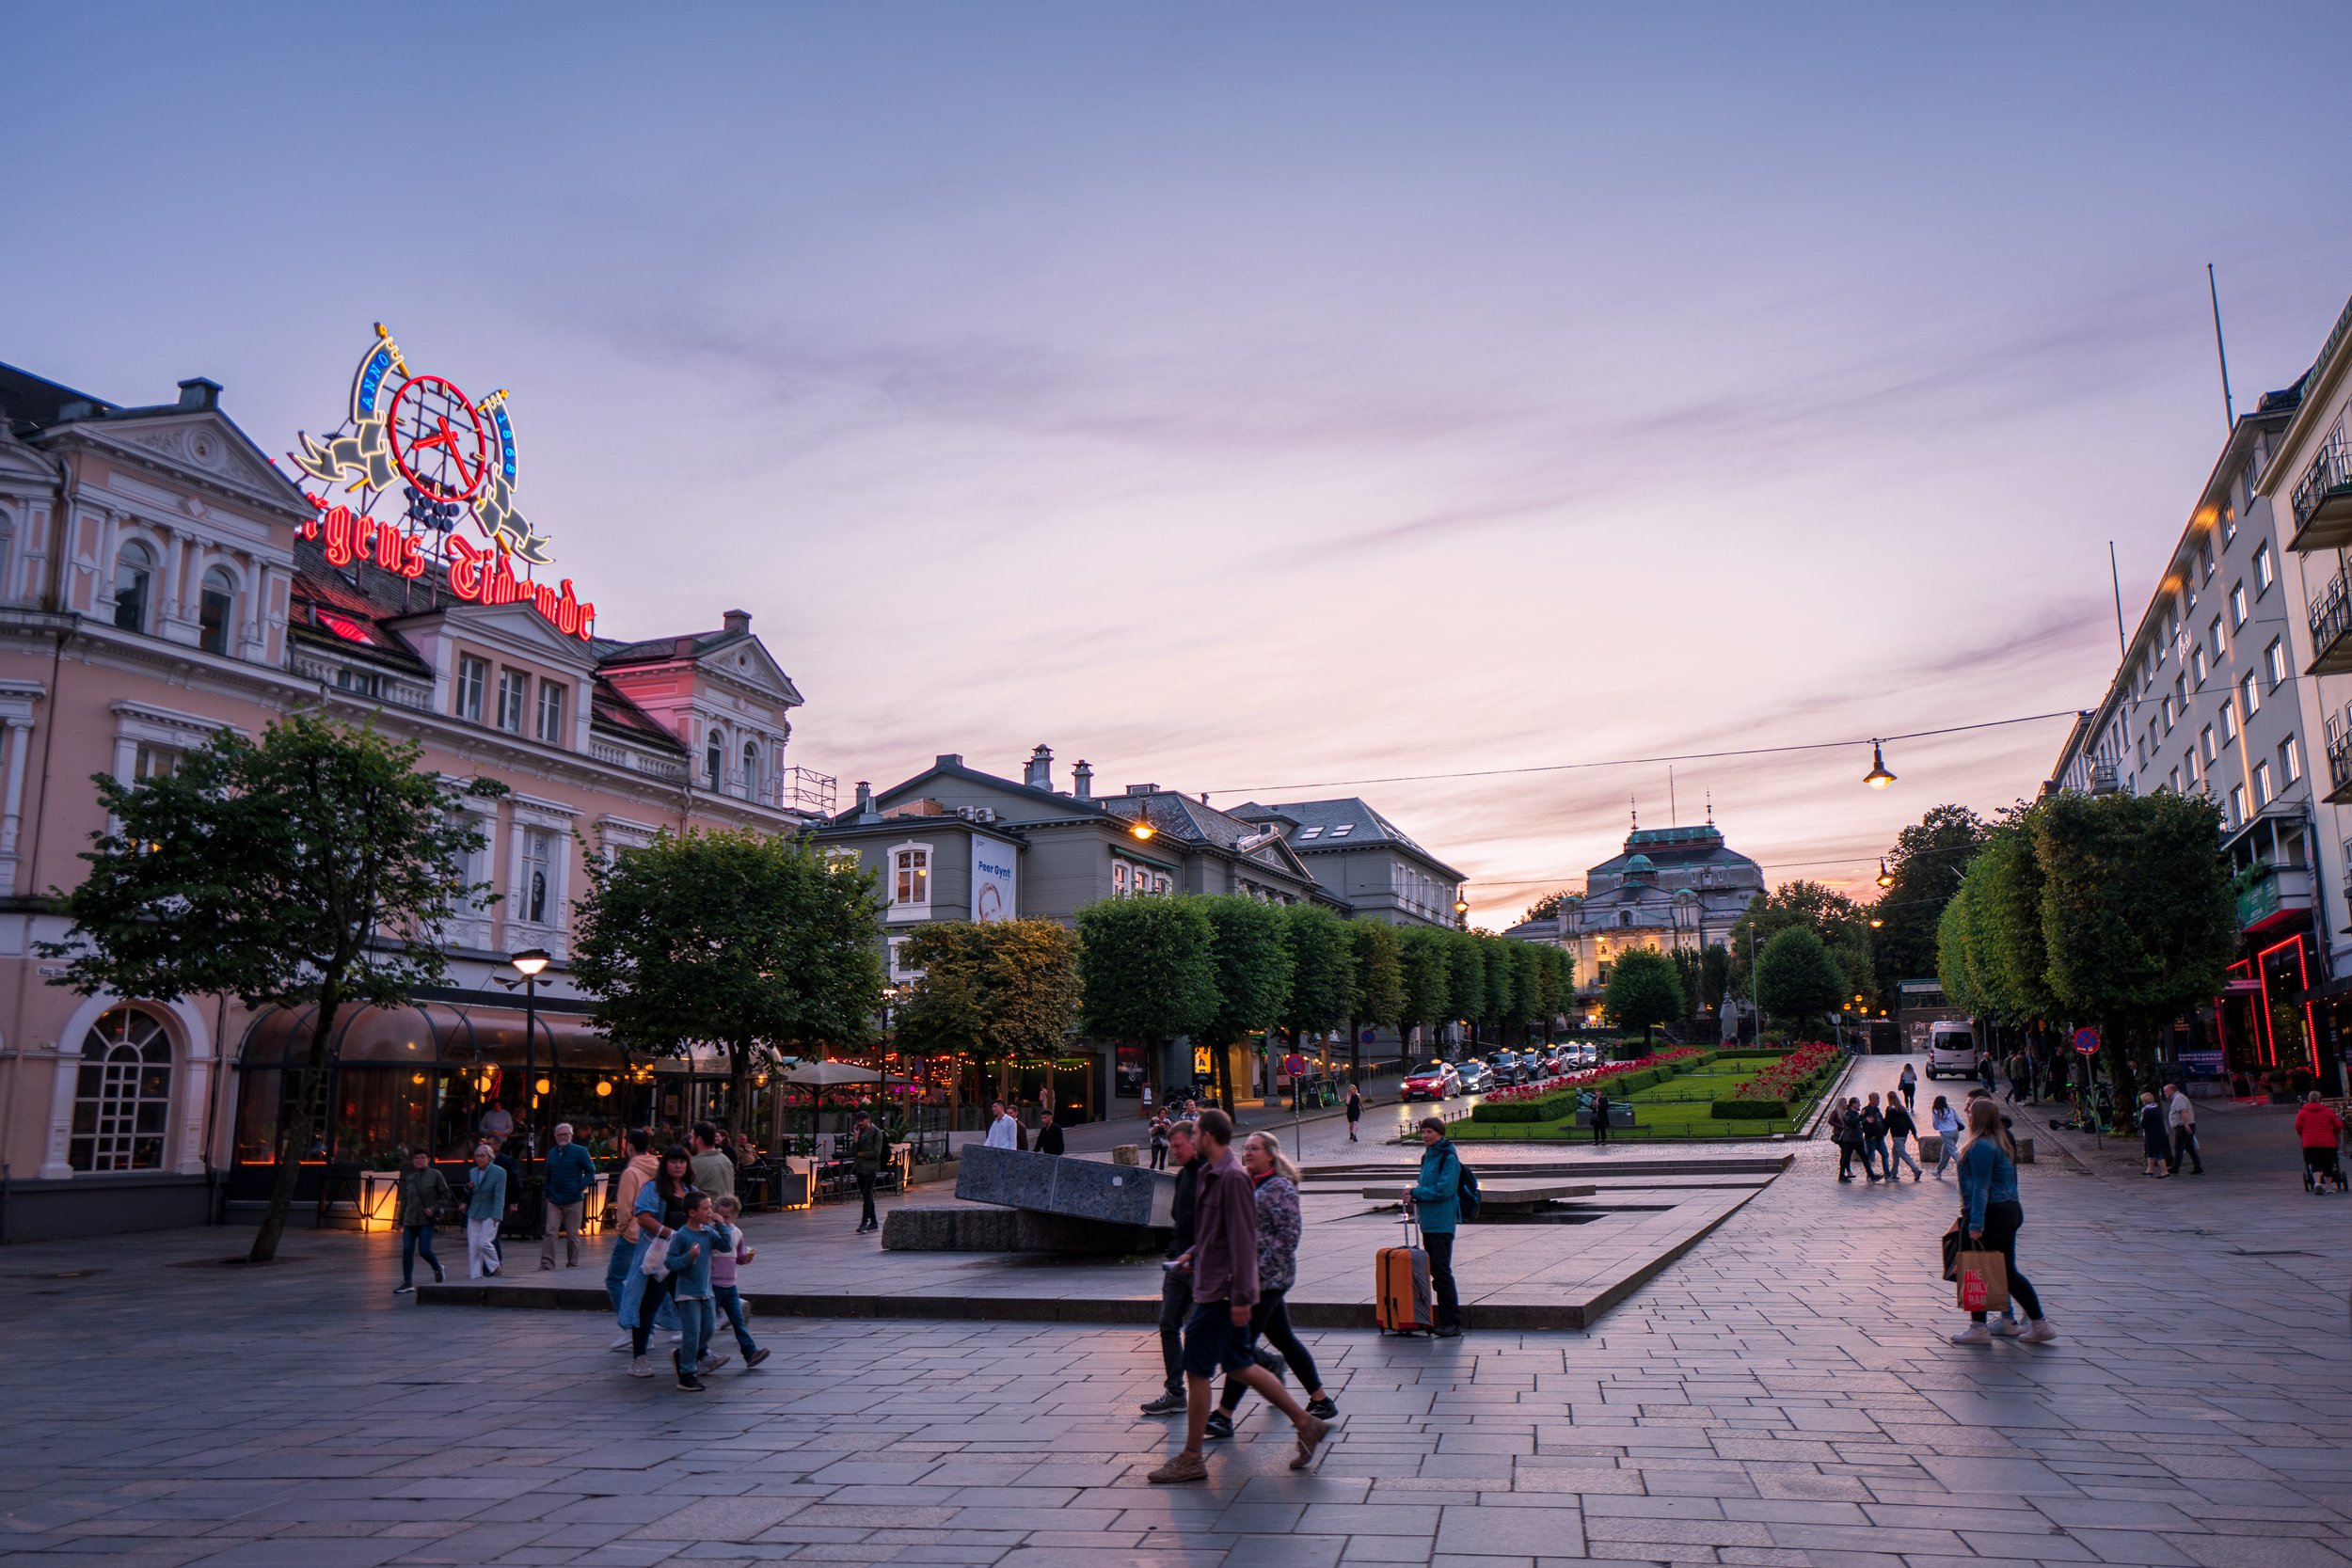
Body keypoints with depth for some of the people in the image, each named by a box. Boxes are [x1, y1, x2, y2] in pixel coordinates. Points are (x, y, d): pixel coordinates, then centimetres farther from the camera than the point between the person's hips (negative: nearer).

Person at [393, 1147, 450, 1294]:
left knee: (424, 1249, -12)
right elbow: (404, 1201, 17)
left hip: (427, 1220, -4)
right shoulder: (409, 1178, 12)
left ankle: (437, 1268, 18)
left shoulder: (435, 1175, 0)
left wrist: (434, 1208, -12)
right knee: (407, 1251, -2)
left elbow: (446, 1196, 1)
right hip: (410, 1220, 5)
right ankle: (408, 1283, 6)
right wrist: (401, 1223, 15)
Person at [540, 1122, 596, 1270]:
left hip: (574, 1201, -3)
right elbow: (548, 1176, 22)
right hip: (554, 1201, 3)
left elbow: (591, 1171, -2)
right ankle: (547, 1263, -7)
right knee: (549, 1232, -8)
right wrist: (548, 1193, 12)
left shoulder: (579, 1152, -3)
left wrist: (581, 1187, -12)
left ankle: (573, 1263, 14)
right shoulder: (551, 1153, 11)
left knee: (572, 1234, 4)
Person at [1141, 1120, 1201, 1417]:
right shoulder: (1183, 1175, 14)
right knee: (1169, 1325, 5)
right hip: (1179, 1262, 9)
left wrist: (1194, 1257, -24)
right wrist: (1172, 1259, 18)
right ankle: (1174, 1393, 9)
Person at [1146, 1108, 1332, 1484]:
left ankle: (1191, 1460, 8)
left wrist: (1240, 1297, -22)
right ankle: (1307, 1423, 19)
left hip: (1221, 1292, -10)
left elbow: (1242, 1240, -21)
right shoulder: (1214, 1174, 13)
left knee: (1196, 1371, -2)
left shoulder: (1232, 1177, -17)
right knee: (1240, 1366, 14)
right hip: (1213, 1288, 10)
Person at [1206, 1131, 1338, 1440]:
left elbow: (1289, 1235, -19)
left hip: (1268, 1278, -9)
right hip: (1263, 1279, 9)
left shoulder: (1280, 1188, -13)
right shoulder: (1250, 1186, 14)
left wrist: (1259, 1269, -22)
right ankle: (1321, 1401, 24)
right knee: (1284, 1339, 14)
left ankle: (1223, 1416, -3)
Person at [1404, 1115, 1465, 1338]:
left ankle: (1453, 1322, -5)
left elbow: (1443, 1190, -20)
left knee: (1442, 1271, -10)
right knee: (1434, 1270, 11)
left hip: (1442, 1223, -9)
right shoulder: (1427, 1156, 14)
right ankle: (1444, 1319, 18)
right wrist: (1414, 1198, 3)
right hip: (1428, 1221, 9)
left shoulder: (1449, 1159, -12)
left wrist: (1416, 1192, -11)